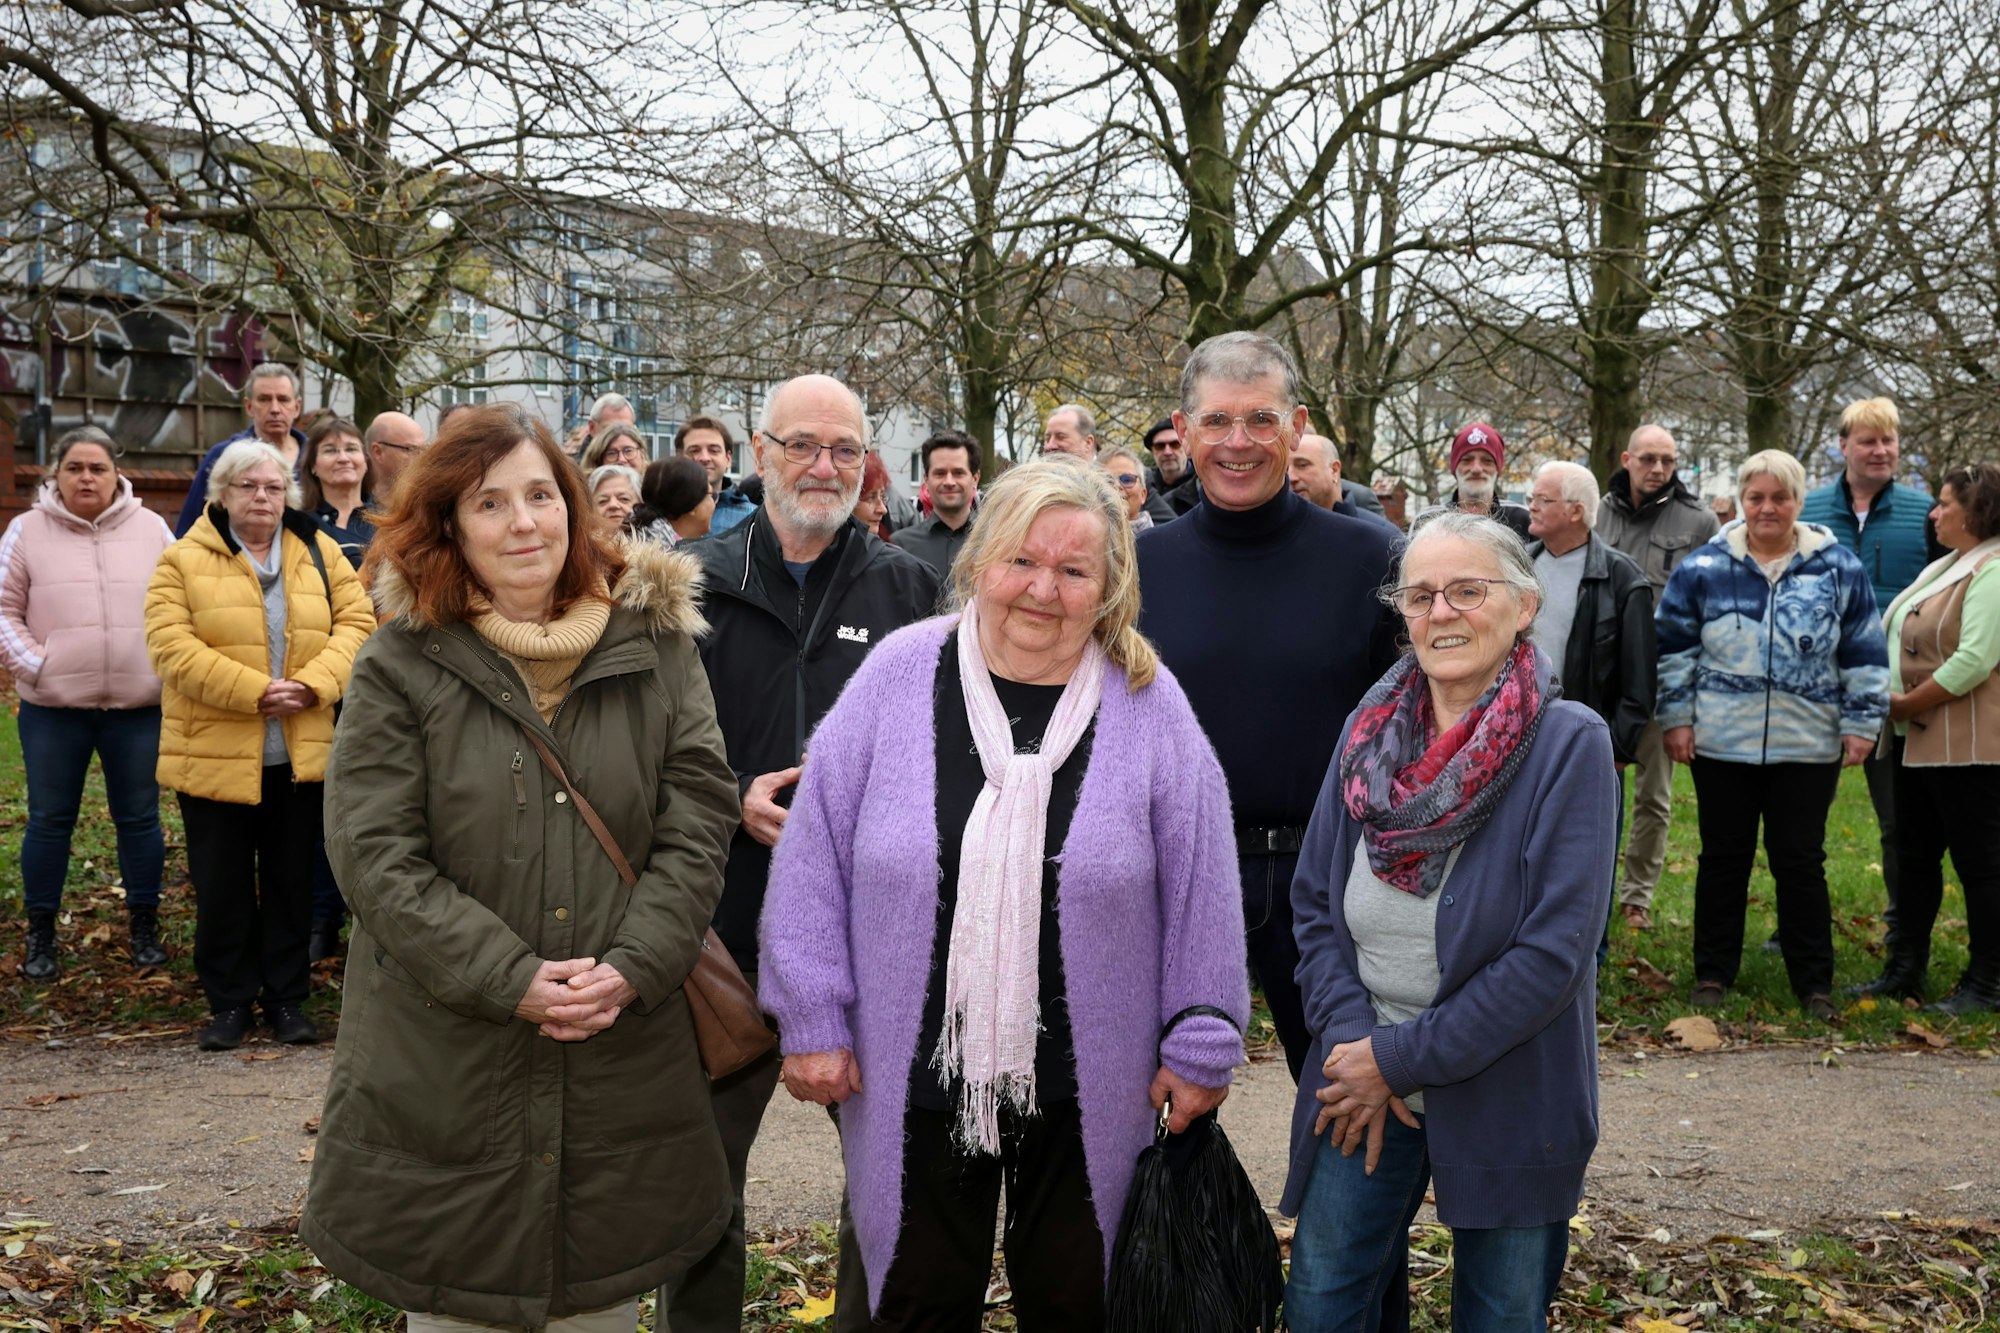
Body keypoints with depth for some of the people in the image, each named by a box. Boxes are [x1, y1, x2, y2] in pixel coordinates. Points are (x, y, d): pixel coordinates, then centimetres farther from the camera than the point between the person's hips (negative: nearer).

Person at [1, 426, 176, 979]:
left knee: (139, 819, 9)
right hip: (53, 708, 0)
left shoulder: (151, 528, 4)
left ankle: (145, 927, 23)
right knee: (50, 821, 8)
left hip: (139, 706, 0)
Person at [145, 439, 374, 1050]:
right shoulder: (183, 560, -2)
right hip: (213, 753, -2)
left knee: (292, 882, 11)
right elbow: (171, 644, -12)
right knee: (222, 887, 6)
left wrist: (312, 684, -16)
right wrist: (254, 691, -20)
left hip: (300, 755, 2)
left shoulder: (318, 552, 7)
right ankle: (229, 1003, 20)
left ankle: (286, 998, 23)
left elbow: (355, 621, 1)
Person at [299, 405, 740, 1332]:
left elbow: (699, 825, 0)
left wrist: (631, 969, -13)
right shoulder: (401, 667, -4)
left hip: (626, 1063, 2)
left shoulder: (656, 648, 2)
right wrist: (513, 980, -16)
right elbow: (375, 855, -9)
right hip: (446, 1070, -1)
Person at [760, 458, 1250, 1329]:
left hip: (1086, 1093, 0)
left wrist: (1200, 1044, 1)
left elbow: (1200, 888, -2)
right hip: (914, 1083, 0)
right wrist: (814, 1020, -4)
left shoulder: (1148, 704, -6)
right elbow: (814, 859, -3)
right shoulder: (900, 675, -7)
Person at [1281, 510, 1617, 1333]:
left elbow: (1555, 950, -19)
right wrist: (1352, 1041, -12)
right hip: (1361, 1083, 3)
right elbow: (1313, 904, 3)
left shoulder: (1569, 745, -14)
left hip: (1507, 1098, -3)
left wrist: (1403, 1058, -16)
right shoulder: (1370, 733, -1)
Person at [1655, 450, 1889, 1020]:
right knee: (1723, 859, 10)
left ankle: (1814, 982, 18)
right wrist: (1676, 718, 1)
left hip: (1807, 747, 0)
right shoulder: (1703, 568, 1)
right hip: (1721, 743, 0)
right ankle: (1713, 973, 21)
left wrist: (1860, 724, 2)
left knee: (1801, 862, 6)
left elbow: (1865, 656, 5)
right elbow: (1674, 649, 5)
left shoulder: (1839, 570, 2)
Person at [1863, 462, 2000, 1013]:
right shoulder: (1944, 567, 17)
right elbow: (1904, 641, 22)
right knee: (1915, 856, 14)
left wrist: (1904, 704, -16)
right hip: (1918, 741, 10)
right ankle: (1905, 970, 23)